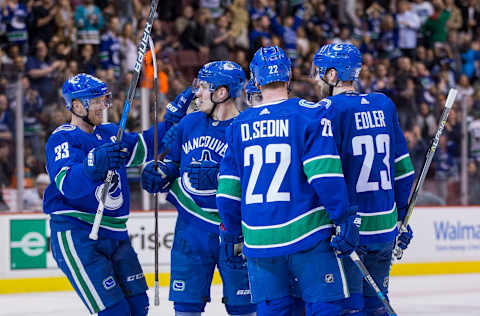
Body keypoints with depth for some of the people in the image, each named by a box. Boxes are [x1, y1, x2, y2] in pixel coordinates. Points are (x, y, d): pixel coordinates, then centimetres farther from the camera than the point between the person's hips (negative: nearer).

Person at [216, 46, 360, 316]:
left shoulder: (240, 125, 9)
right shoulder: (308, 114, -4)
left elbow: (229, 187, 12)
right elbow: (325, 173, -12)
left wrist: (231, 233, 22)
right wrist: (344, 219, -9)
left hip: (258, 240, 4)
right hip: (305, 233, -4)